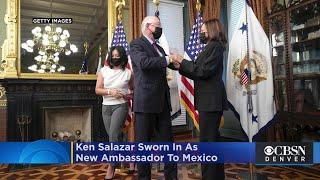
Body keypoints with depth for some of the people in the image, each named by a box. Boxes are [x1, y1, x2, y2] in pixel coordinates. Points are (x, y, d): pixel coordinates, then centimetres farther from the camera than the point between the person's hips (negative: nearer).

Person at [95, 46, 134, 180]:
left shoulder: (128, 72, 1)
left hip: (121, 106, -3)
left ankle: (111, 167, -1)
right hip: (106, 107, 3)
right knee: (114, 136, 9)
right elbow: (97, 90, 2)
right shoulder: (104, 71, 6)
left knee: (113, 135, -14)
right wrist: (110, 91, -15)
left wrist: (128, 95, -8)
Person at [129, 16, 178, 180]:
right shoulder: (136, 44, -3)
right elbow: (144, 62, -21)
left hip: (162, 101, 8)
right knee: (143, 142, 4)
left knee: (167, 140, 13)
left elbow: (171, 64, 18)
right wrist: (167, 59, -19)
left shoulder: (158, 48, 21)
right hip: (145, 101, -7)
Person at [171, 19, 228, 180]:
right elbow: (198, 74, 15)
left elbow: (203, 71, -18)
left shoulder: (214, 46, -8)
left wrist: (182, 61, -11)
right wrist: (181, 66, 9)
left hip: (211, 101, -10)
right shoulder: (210, 48, 20)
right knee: (212, 140, 16)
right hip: (209, 100, 10)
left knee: (207, 142, -7)